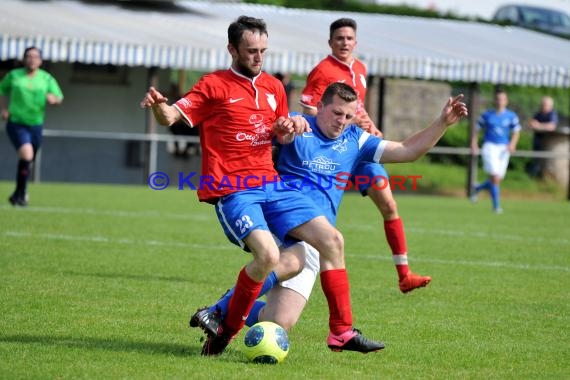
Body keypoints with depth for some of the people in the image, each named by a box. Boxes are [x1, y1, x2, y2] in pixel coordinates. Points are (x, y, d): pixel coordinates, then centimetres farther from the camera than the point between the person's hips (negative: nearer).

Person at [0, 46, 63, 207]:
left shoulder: (46, 78, 4)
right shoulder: (14, 75, 1)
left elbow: (59, 98, 6)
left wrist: (53, 98, -18)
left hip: (36, 125, 3)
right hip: (16, 123, -3)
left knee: (28, 161, 12)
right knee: (26, 154, -23)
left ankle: (18, 193, 33)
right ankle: (21, 193, -12)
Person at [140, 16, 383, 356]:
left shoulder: (274, 87, 17)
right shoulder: (214, 85, -1)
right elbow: (171, 117, -12)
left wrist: (290, 129, 5)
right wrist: (159, 106, -36)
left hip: (272, 185, 7)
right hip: (232, 190, -7)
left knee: (332, 240, -4)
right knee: (268, 254, -29)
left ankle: (343, 331, 4)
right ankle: (228, 327, -8)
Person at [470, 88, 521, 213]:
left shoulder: (511, 116, 5)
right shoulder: (487, 115, 3)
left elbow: (516, 132, 7)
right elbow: (477, 129, 10)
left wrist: (512, 143, -12)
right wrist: (474, 144, -2)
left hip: (504, 148, 3)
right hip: (490, 146, -3)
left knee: (498, 179, 7)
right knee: (495, 177, -16)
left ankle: (477, 188, 36)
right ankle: (496, 205, -9)